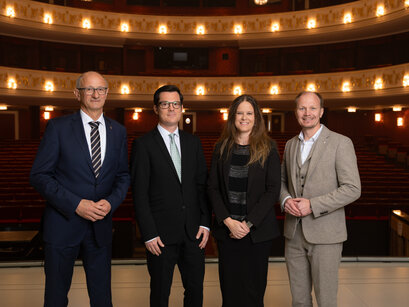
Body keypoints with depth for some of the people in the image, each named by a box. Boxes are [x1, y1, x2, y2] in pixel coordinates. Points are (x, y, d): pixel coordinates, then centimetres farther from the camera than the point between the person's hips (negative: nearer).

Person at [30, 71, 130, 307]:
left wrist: (111, 202, -10)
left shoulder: (118, 131, 6)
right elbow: (39, 175, -8)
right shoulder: (59, 127, -5)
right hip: (63, 224, -2)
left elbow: (123, 175, 11)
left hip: (101, 224, 3)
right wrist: (76, 204, -18)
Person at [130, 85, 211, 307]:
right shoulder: (143, 144, -4)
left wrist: (205, 222, 1)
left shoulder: (193, 142, 11)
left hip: (193, 231, 4)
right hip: (161, 234, -4)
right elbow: (139, 194, -7)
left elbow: (202, 185, 10)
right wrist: (149, 234, -12)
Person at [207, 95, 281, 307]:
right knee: (229, 287, 7)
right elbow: (212, 187, 3)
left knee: (254, 287, 5)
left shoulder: (268, 148, -1)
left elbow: (273, 190, -5)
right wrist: (227, 221, -9)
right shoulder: (222, 148, 6)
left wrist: (249, 223, -12)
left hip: (257, 231, -2)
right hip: (227, 229, 2)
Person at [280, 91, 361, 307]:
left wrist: (312, 205, -19)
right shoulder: (290, 145, 11)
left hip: (325, 233, -5)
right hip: (294, 232, 5)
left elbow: (352, 189, -13)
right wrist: (286, 200, -3)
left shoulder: (340, 143, -8)